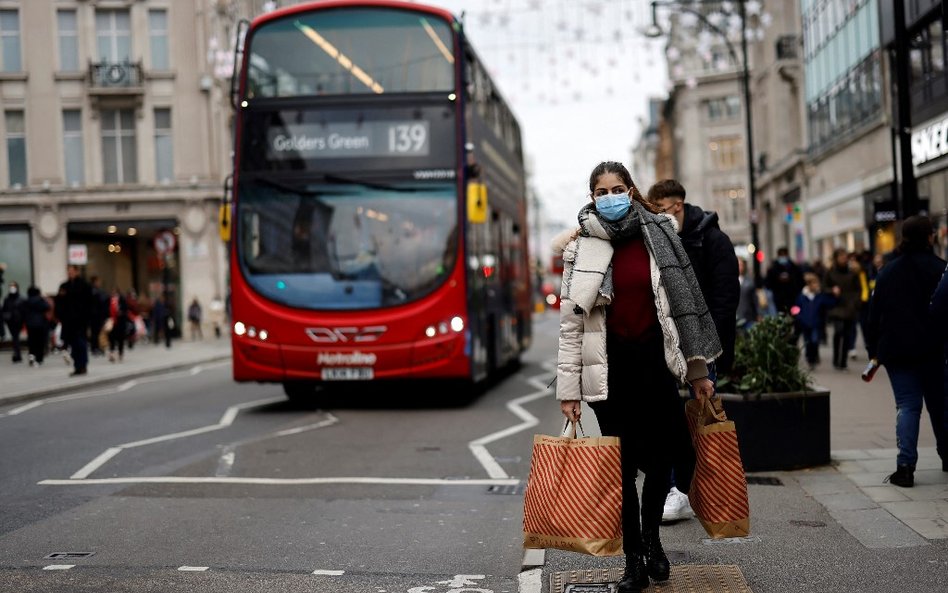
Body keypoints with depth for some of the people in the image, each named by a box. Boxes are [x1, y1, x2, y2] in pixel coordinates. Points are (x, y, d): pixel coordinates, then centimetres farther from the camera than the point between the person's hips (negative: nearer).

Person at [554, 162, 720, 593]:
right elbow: (570, 323, -1)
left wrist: (698, 370, 7)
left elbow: (683, 303, 7)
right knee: (624, 464, 2)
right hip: (610, 363, -1)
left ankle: (651, 538, 30)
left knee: (660, 457, 3)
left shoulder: (659, 235, 3)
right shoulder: (582, 249, -1)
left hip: (655, 358, 1)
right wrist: (569, 390, -5)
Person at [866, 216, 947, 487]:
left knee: (907, 406, 0)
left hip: (896, 350, 2)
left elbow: (875, 312, 7)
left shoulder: (887, 271, 6)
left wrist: (874, 348, 12)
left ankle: (905, 466, -11)